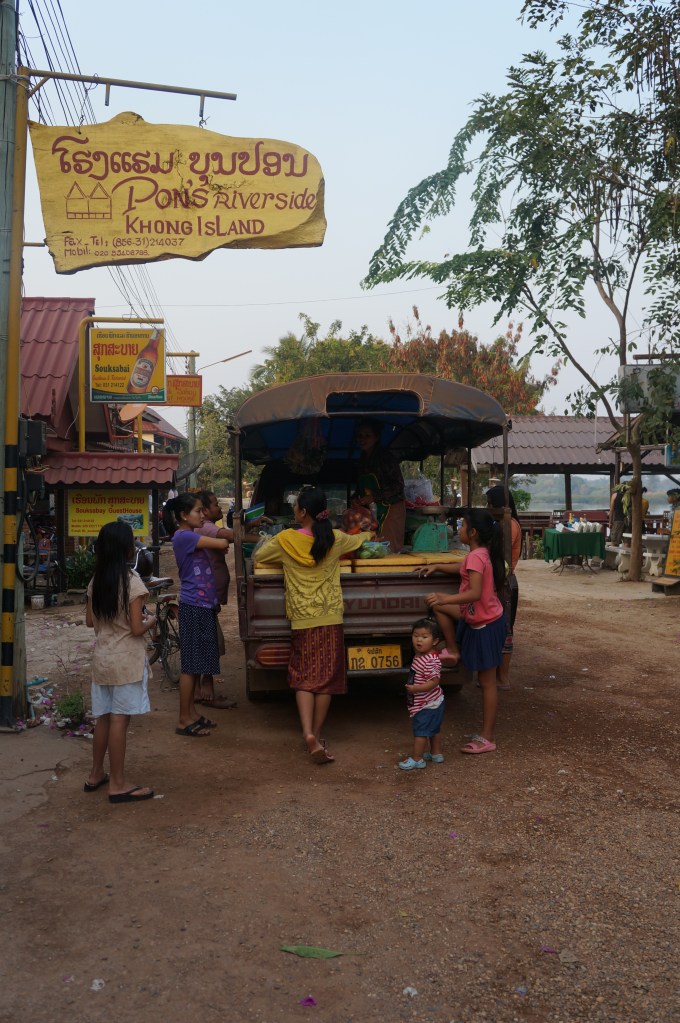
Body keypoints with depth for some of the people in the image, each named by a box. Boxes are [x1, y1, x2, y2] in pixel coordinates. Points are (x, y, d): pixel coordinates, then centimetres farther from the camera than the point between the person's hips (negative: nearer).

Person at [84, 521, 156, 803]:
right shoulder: (132, 581, -17)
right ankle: (118, 784, 8)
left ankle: (96, 774, 29)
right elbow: (137, 629, -17)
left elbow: (90, 621, 12)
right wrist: (151, 620, 2)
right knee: (119, 720, -1)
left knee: (104, 717, 17)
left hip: (102, 659, 7)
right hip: (126, 661, -7)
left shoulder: (96, 580, 4)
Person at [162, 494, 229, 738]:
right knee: (191, 665, -3)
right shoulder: (183, 536, -16)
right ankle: (184, 720, 5)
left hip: (204, 605, 9)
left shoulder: (194, 534, 15)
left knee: (198, 664, 15)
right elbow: (222, 543, -17)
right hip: (193, 607, -9)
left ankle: (191, 711, 24)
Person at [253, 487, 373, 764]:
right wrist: (370, 534, 45)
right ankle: (317, 736, 14)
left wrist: (268, 541, 31)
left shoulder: (285, 540, -6)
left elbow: (257, 557, 11)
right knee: (325, 678, 7)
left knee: (303, 678, 6)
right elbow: (359, 540, 22)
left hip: (301, 620, -1)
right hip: (330, 619, 1)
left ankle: (309, 734, -11)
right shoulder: (335, 539, -1)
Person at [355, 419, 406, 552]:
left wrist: (374, 496, -17)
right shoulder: (362, 460, 13)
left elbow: (398, 485, -14)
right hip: (373, 509, 7)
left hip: (391, 507, -7)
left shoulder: (385, 457, -10)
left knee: (389, 547, -10)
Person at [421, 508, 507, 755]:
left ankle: (486, 739, 8)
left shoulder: (476, 556, -24)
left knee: (487, 682, -1)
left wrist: (444, 599, -39)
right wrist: (436, 566, 23)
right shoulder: (482, 553, 5)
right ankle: (453, 651, 22)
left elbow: (475, 593, -34)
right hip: (478, 617, 9)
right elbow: (463, 569, 26)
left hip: (486, 625, -9)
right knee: (438, 605, 14)